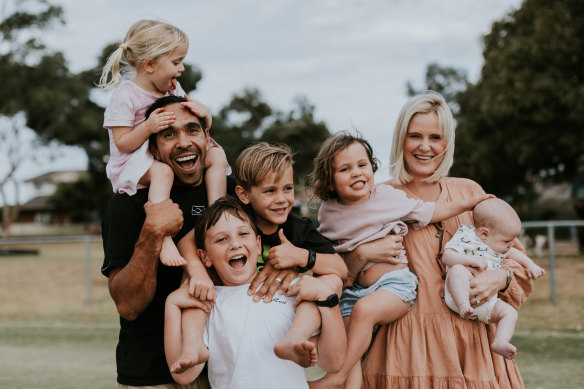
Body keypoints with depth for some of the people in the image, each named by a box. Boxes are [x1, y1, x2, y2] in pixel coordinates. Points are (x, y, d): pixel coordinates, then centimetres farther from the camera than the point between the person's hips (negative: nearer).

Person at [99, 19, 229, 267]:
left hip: (170, 156, 7)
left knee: (216, 155, -6)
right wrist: (148, 127, -31)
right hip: (134, 164, -7)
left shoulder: (173, 89, 7)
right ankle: (165, 239, -46)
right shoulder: (125, 96, -14)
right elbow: (122, 144, -16)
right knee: (162, 172, -40)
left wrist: (203, 114, -13)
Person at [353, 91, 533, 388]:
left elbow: (513, 255, 15)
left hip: (472, 338, 3)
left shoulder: (468, 191, 12)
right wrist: (362, 253, -15)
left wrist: (500, 278, -6)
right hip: (410, 341, -2)